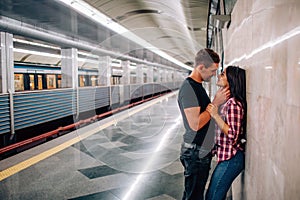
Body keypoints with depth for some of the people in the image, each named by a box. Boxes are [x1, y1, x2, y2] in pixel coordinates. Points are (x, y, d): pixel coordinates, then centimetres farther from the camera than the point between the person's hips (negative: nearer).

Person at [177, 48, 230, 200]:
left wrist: (218, 100, 7)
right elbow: (195, 124, -25)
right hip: (195, 153, -10)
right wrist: (215, 103, -19)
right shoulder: (188, 88, -20)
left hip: (203, 151, 10)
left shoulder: (197, 85, 12)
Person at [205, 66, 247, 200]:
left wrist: (215, 115, -25)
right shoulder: (228, 101, 10)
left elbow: (233, 136, -23)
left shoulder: (234, 104, -19)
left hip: (231, 159, -9)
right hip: (226, 156, 9)